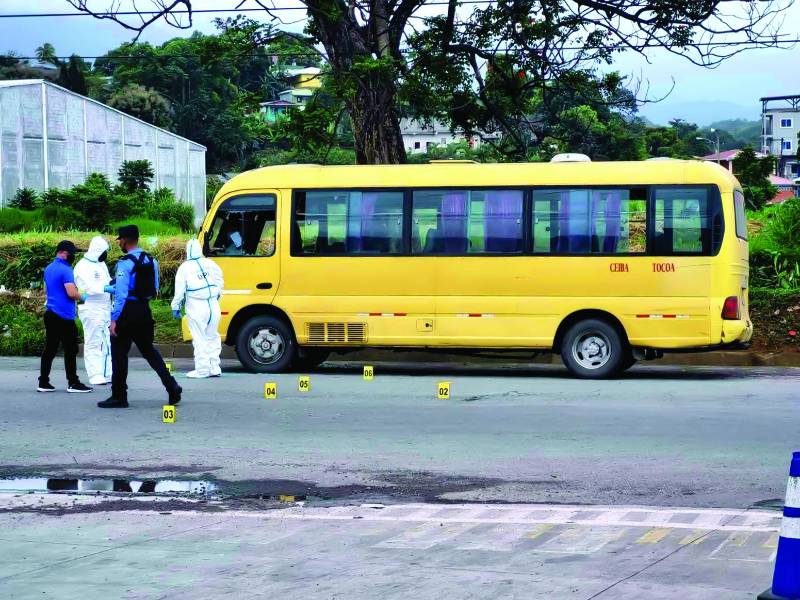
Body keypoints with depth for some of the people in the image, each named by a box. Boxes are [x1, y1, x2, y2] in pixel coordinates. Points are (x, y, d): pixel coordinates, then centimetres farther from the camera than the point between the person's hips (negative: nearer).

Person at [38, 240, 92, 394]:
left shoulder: (48, 269, 14)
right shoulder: (65, 270, -14)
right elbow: (72, 293, -20)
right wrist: (81, 296, -2)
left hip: (50, 313, 9)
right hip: (64, 316, -9)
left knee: (50, 349, 9)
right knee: (70, 350, -3)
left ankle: (43, 382, 9)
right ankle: (73, 383, -1)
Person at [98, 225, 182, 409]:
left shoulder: (125, 263, -15)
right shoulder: (151, 261, 9)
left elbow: (121, 294, -19)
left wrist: (113, 319, -16)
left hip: (127, 312, -7)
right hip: (144, 311, 7)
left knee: (119, 353, 3)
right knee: (148, 350, 18)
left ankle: (119, 397, 6)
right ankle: (172, 387, 6)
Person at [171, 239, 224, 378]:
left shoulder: (184, 268, -6)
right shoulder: (210, 264, 5)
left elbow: (180, 290, -5)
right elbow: (219, 282, 13)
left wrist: (175, 307, 4)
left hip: (196, 309, -4)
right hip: (213, 306, 4)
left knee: (199, 339, 1)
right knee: (212, 337, 14)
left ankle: (202, 370, 2)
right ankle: (214, 368, 15)